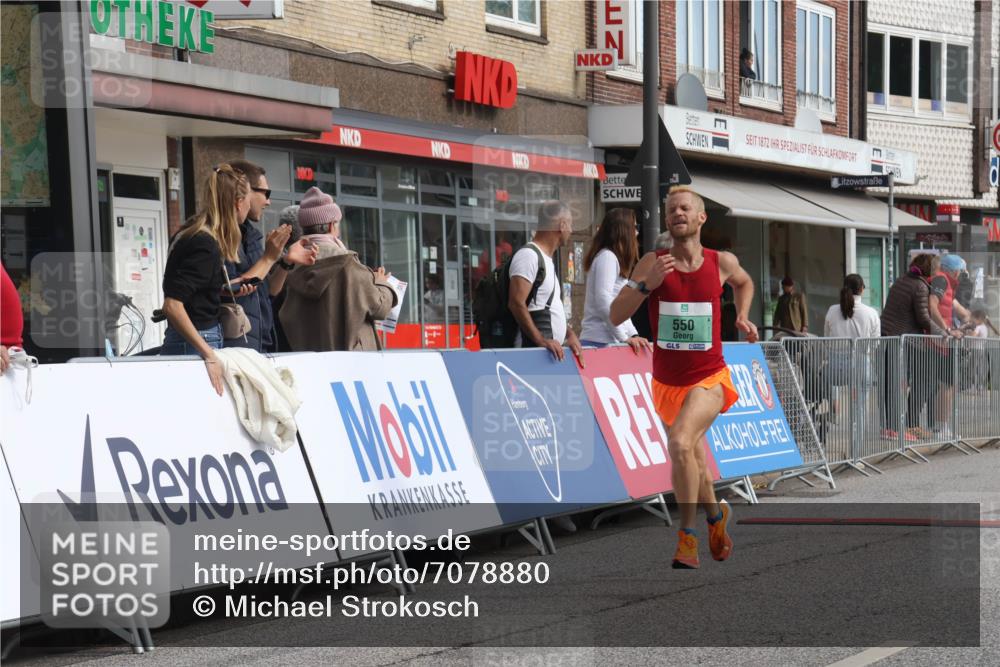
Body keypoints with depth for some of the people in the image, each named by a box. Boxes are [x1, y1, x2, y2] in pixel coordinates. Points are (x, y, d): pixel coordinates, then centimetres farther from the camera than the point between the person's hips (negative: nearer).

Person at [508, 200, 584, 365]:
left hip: (553, 351, 9)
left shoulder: (547, 259, 21)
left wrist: (570, 333, 13)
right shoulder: (528, 255, -10)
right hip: (534, 350, -9)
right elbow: (516, 303, -19)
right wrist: (541, 340, -23)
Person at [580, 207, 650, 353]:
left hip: (608, 340, 9)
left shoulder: (614, 258, 21)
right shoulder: (607, 257, -8)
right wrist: (624, 338, -14)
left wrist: (633, 335, 11)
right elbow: (603, 301, -17)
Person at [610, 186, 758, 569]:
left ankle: (687, 536, -15)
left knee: (681, 443, -27)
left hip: (709, 379, -3)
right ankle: (716, 514, 49)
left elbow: (744, 283, 22)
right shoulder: (653, 263, -7)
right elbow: (616, 316, -11)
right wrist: (645, 284, -25)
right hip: (667, 382, 3)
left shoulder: (722, 263, -4)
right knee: (693, 457, 19)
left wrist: (743, 316, 6)